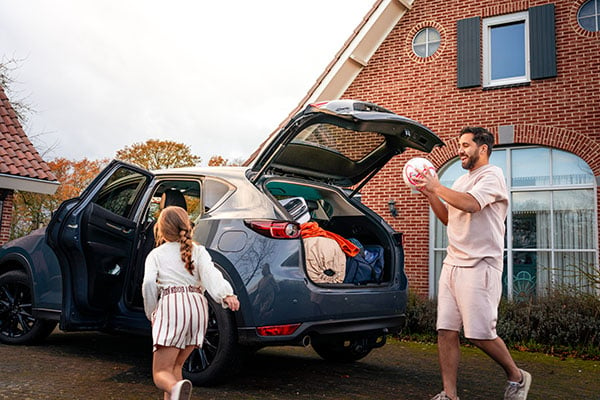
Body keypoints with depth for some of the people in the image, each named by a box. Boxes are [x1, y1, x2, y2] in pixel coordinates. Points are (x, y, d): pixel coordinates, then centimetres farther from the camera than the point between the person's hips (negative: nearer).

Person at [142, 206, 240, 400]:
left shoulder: (155, 255, 13)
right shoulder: (198, 251, 17)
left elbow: (149, 283, -3)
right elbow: (210, 273, -3)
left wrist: (152, 314, 8)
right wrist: (226, 294, -18)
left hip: (172, 304, -3)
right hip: (197, 304, 4)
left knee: (161, 372, -4)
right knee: (175, 365, 20)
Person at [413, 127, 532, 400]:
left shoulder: (492, 175, -5)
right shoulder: (461, 182, 22)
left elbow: (471, 204, -22)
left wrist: (436, 187, -12)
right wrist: (429, 194, 11)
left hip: (480, 266, -8)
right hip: (452, 264, 8)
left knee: (479, 334, -6)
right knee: (445, 331, 1)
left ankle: (516, 377, 19)